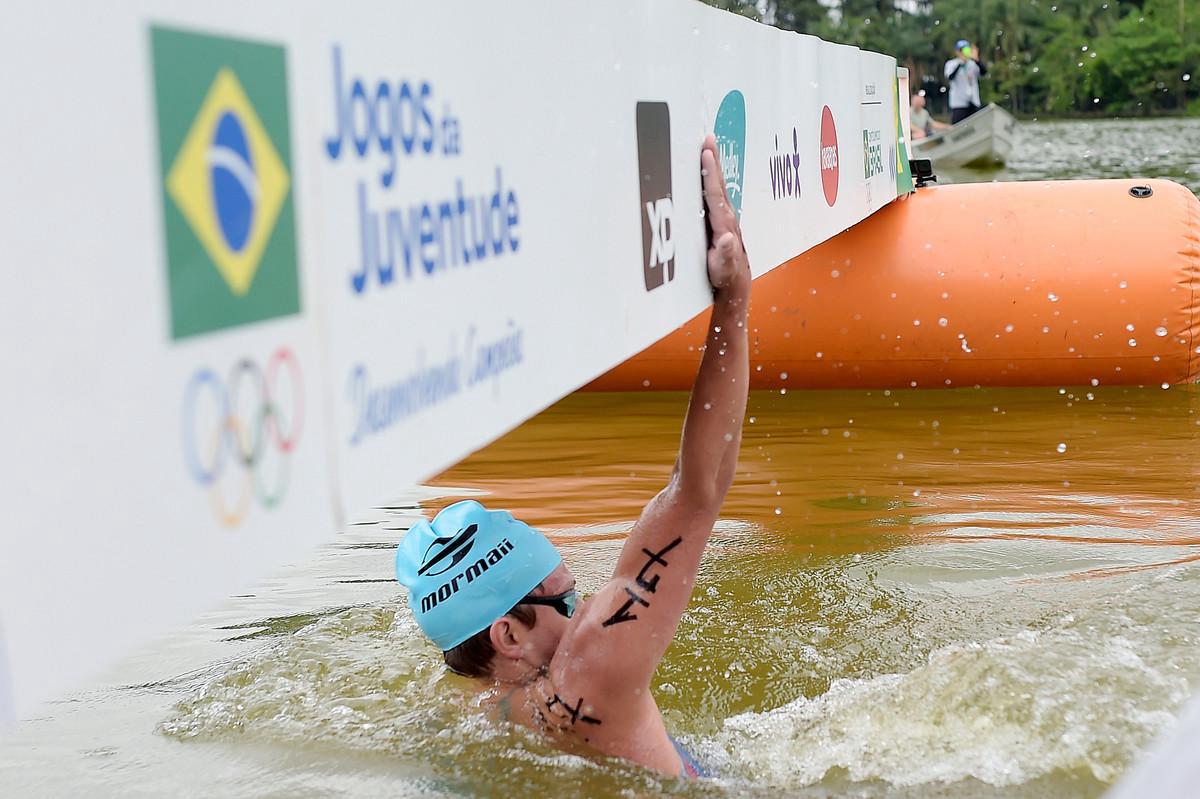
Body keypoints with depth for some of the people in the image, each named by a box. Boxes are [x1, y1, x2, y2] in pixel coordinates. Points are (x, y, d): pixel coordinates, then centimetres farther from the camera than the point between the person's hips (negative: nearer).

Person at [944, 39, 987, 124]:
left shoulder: (972, 64, 7)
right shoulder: (951, 64, -2)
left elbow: (984, 71, -9)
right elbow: (950, 77, -21)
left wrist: (976, 60, -25)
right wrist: (961, 62, -31)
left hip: (973, 103, 4)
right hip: (959, 103, -4)